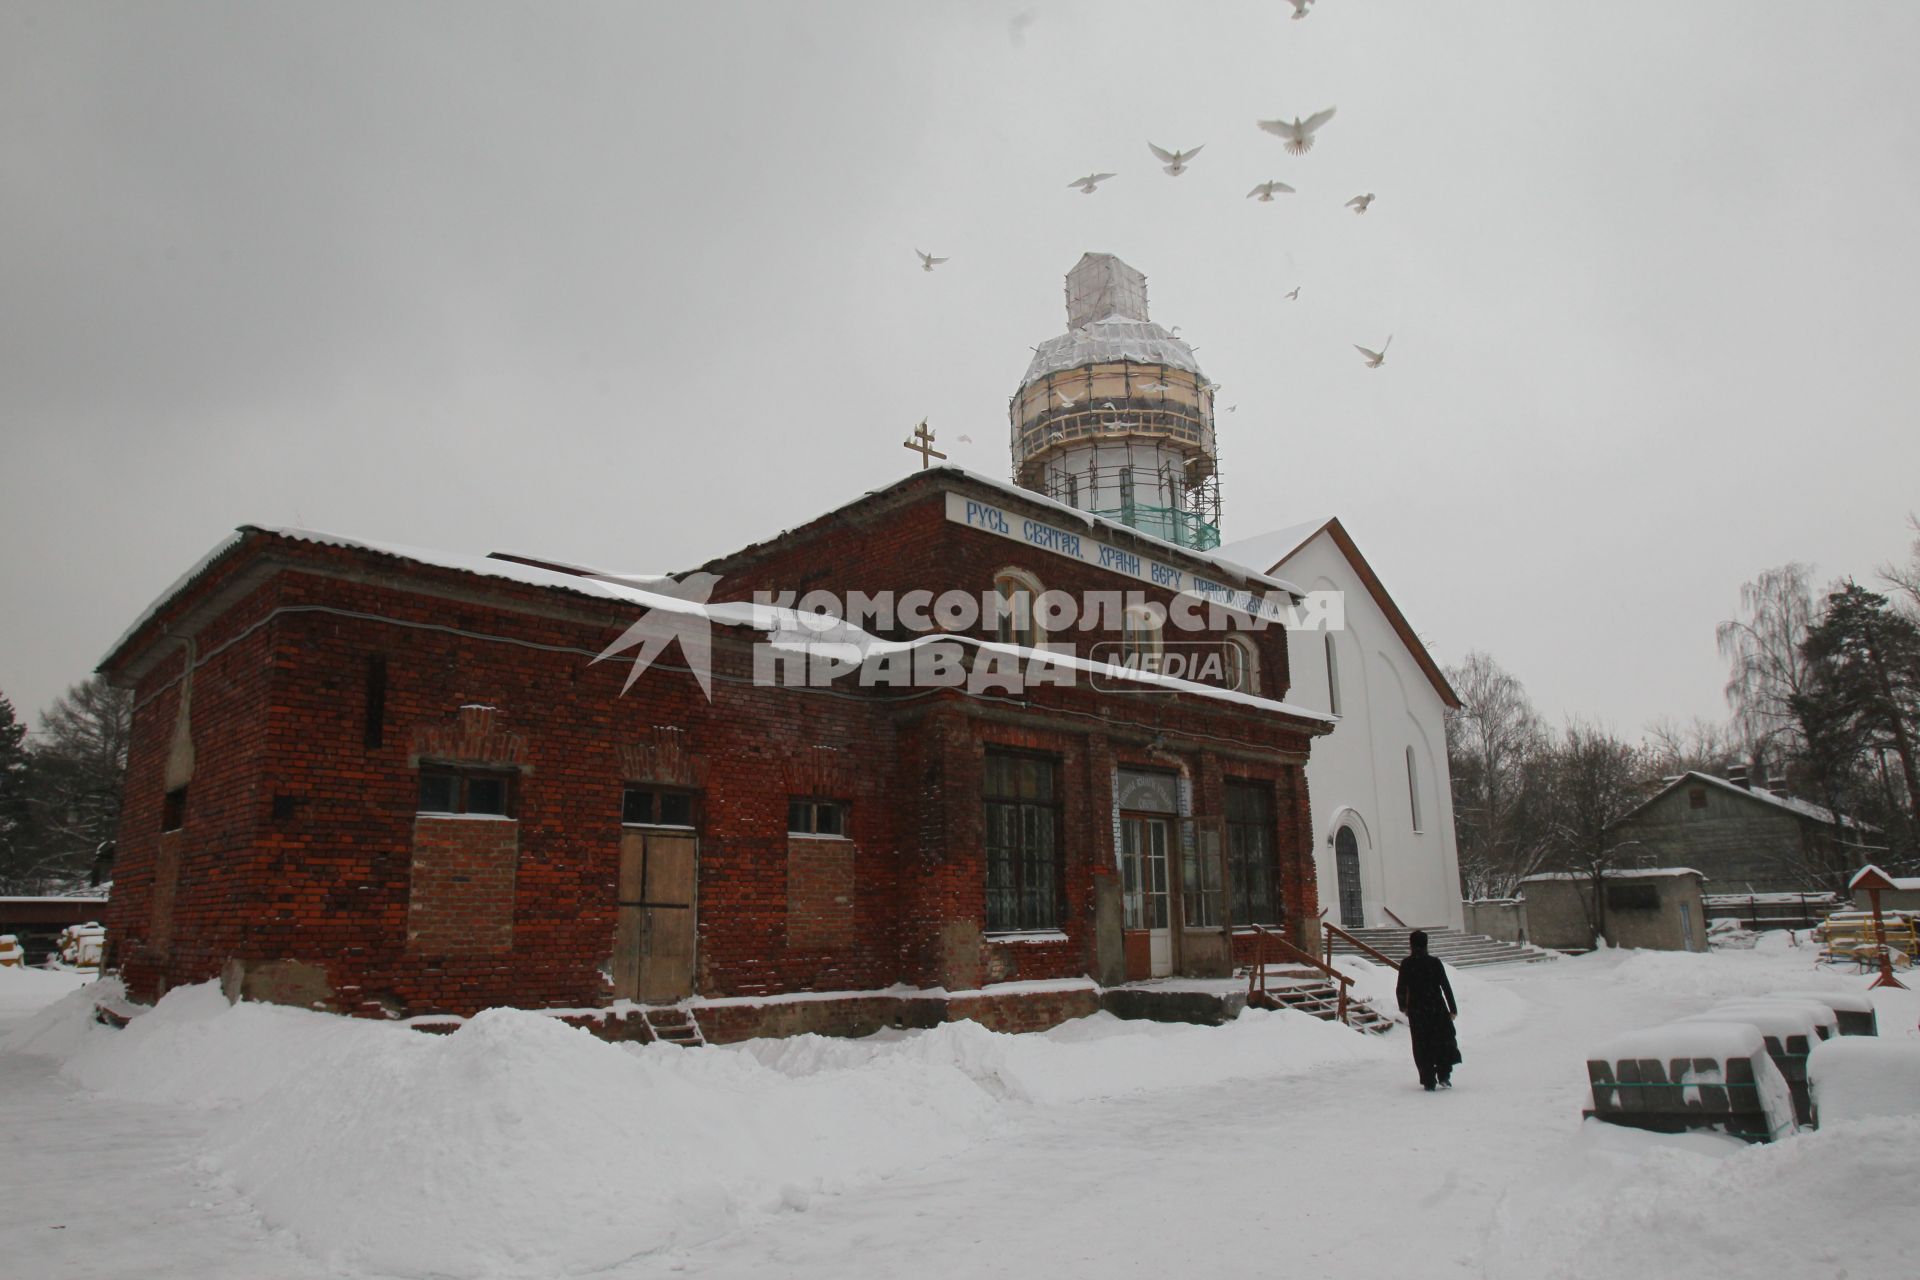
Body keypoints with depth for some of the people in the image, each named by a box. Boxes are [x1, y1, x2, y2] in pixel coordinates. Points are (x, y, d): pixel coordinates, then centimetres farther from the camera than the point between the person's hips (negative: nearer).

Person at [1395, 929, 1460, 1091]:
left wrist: (1403, 1006, 13)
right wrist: (1453, 1008, 2)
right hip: (1437, 1009, 0)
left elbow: (1400, 989, -4)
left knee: (1422, 1047, 8)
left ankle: (1429, 1082, 6)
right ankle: (1444, 1076, 11)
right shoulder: (1435, 962, -7)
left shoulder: (1406, 964, -6)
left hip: (1416, 1010, 0)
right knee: (1444, 1041, 17)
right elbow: (1446, 986, -6)